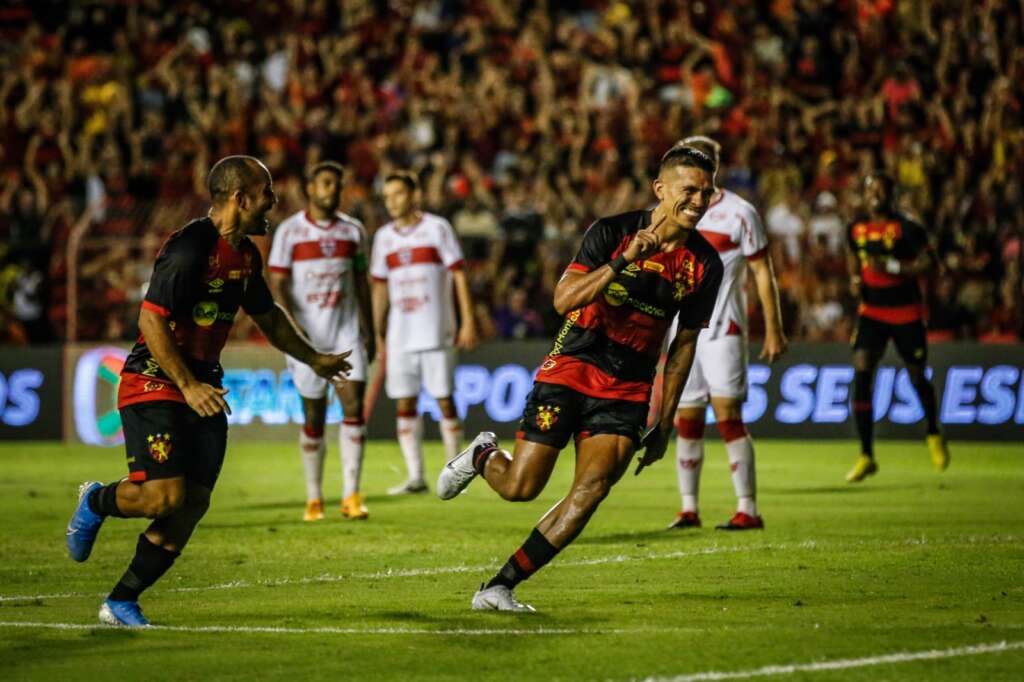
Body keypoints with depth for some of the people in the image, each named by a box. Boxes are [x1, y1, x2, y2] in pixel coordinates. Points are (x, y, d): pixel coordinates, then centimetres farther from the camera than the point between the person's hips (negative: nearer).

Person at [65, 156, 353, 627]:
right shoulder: (190, 248, -19)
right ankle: (95, 501, 13)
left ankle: (121, 602, 8)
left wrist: (313, 360, 33)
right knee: (164, 495, -19)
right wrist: (188, 386, -24)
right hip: (154, 382, -8)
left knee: (193, 503, -1)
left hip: (203, 388, 8)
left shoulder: (246, 255, 10)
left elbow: (267, 315, 27)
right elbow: (152, 319, -22)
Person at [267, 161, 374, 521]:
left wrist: (369, 332, 12)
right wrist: (291, 324, -18)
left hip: (346, 330, 2)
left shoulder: (353, 231, 8)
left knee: (354, 404, -12)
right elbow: (277, 284, -6)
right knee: (313, 416, 3)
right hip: (307, 334, -2)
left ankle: (350, 495, -11)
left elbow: (361, 283, 14)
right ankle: (314, 498, 15)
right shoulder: (289, 231, -2)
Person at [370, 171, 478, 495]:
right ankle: (415, 476, 5)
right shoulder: (384, 237, 11)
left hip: (436, 331, -4)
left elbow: (458, 274, -3)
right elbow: (380, 288, 16)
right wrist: (378, 335, 13)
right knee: (404, 404, 1)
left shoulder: (437, 228, -2)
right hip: (400, 333, 4)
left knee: (444, 400, -3)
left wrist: (468, 322, -9)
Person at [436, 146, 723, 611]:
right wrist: (623, 261, -31)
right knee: (520, 487, -7)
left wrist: (665, 422, 10)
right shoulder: (612, 232, -11)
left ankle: (499, 588, -10)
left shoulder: (705, 265, 1)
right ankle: (482, 456, 31)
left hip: (627, 390, 3)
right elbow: (563, 299, -19)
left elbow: (685, 341, 11)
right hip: (571, 368, -3)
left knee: (592, 488, -17)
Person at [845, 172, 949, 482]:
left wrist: (891, 266, -24)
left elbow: (929, 262, -15)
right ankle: (866, 456, -11)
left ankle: (933, 434, 39)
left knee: (917, 376, 7)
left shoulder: (907, 228, -11)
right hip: (871, 311, 3)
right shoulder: (856, 230, 4)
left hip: (906, 313, -3)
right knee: (861, 373, -13)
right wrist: (855, 280, 1)